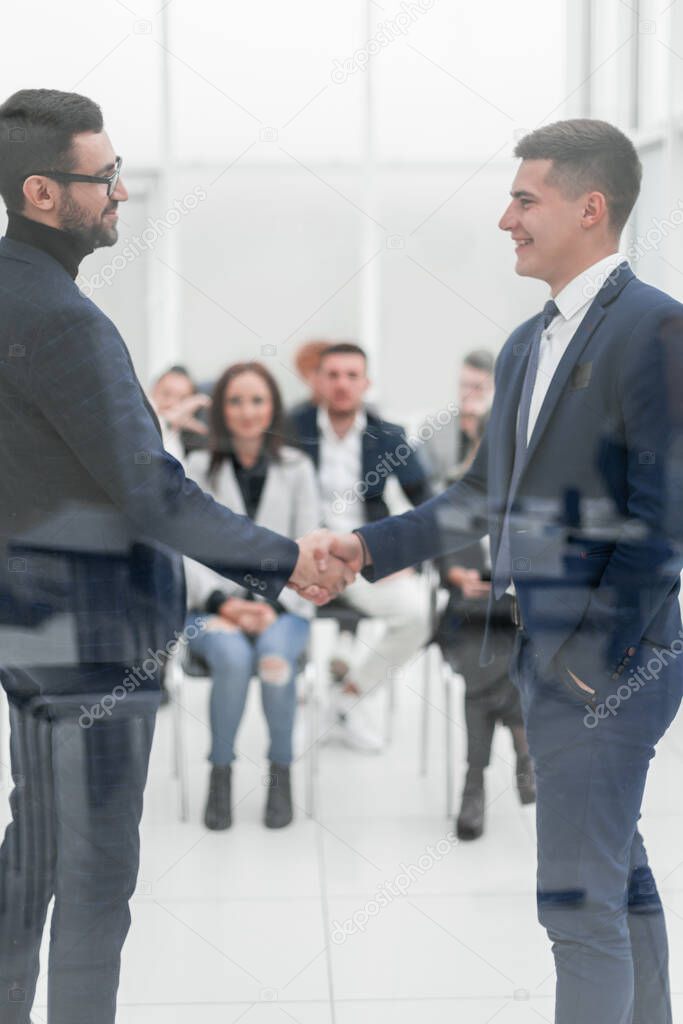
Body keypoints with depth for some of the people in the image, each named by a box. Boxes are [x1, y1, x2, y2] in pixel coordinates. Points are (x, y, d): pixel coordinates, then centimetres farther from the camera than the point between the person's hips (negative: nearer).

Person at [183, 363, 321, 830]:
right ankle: (221, 773, -13)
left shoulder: (297, 468, 7)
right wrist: (223, 603, -14)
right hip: (214, 603, 0)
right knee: (233, 657, -34)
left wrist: (273, 606, -12)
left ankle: (281, 772, -12)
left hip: (282, 603, 0)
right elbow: (189, 550, 2)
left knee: (275, 656, -34)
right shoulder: (200, 468, 6)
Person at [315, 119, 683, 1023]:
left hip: (609, 661, -9)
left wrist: (593, 657, -20)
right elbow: (486, 496, 19)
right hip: (553, 656, 9)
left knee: (579, 899, -6)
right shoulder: (527, 347, 14)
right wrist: (369, 549, 9)